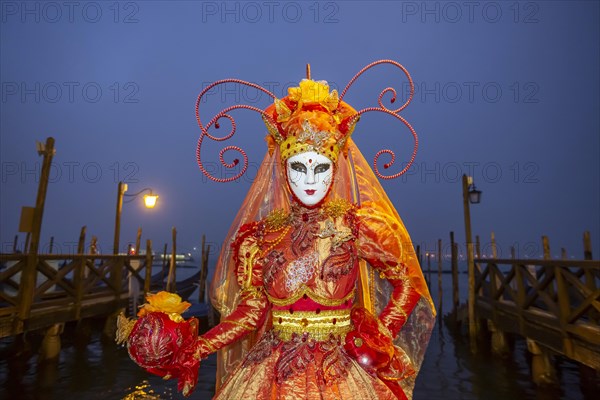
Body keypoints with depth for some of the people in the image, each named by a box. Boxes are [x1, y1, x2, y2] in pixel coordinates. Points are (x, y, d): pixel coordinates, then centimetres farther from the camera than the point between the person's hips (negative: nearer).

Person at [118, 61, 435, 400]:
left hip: (342, 372, 0)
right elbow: (252, 310, -3)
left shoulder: (355, 228, -8)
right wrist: (195, 349, -13)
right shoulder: (260, 236, -4)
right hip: (274, 371, 1)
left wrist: (381, 337, -10)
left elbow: (409, 282, 0)